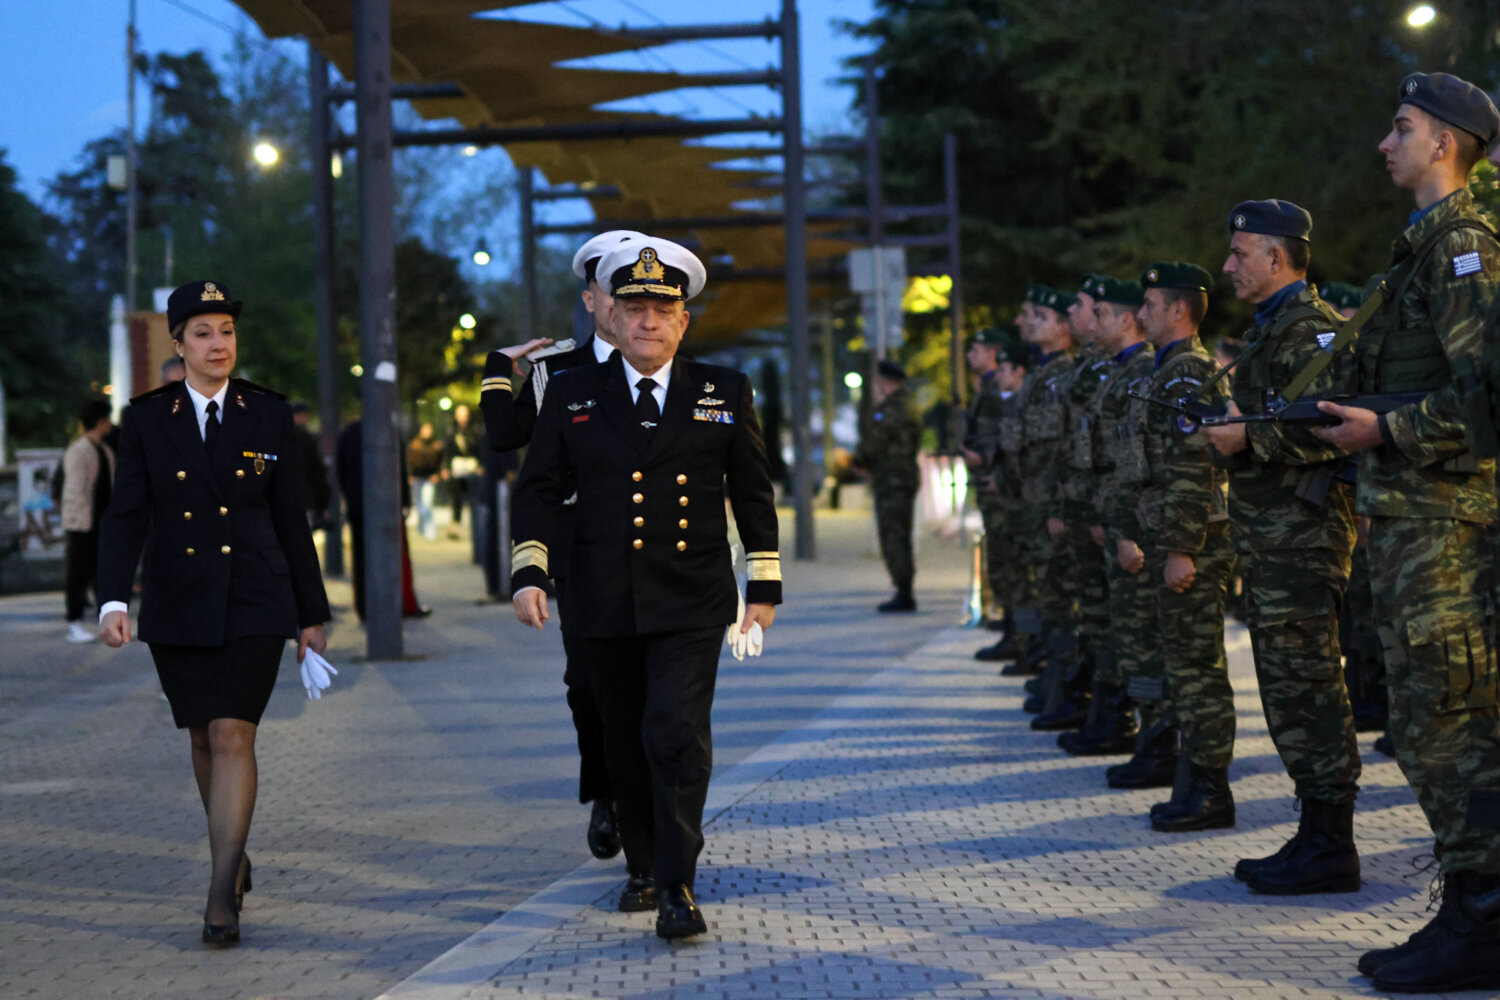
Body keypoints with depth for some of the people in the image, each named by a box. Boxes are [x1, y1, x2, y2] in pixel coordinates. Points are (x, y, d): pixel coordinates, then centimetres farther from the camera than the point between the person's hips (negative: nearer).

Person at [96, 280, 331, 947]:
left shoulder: (269, 416, 2)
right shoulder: (147, 419, 2)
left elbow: (292, 520, 6)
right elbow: (125, 515, -3)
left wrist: (312, 614, 7)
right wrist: (114, 600, -17)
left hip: (254, 603, -2)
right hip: (178, 606, 2)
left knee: (233, 737, -12)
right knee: (204, 740, 13)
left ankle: (222, 896, -13)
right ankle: (234, 855, 35)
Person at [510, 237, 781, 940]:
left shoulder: (724, 393, 6)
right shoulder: (571, 394, 6)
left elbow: (753, 493, 10)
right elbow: (538, 490, 6)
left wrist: (765, 585, 8)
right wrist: (528, 573, -5)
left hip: (691, 604, -2)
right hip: (604, 605, 2)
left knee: (677, 734, -15)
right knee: (626, 744, 11)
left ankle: (677, 888, -12)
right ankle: (643, 867, 29)